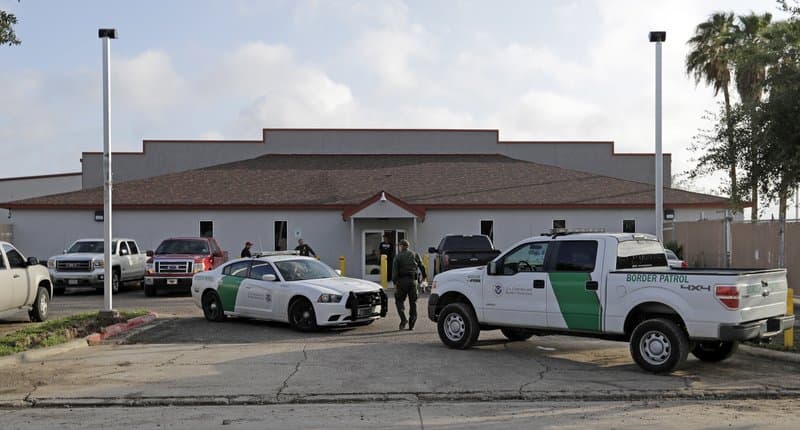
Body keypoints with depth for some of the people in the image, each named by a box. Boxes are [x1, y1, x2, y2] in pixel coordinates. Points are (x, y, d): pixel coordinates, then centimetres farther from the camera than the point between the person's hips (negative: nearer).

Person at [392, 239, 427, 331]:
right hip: (413, 280, 3)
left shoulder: (398, 256, 0)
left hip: (402, 280, -3)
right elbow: (421, 266, 10)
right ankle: (411, 324, 8)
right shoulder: (415, 255, 10)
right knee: (413, 302, 8)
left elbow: (395, 270, -7)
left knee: (399, 300, 7)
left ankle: (403, 319, -13)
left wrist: (395, 283, -7)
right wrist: (424, 276, 18)